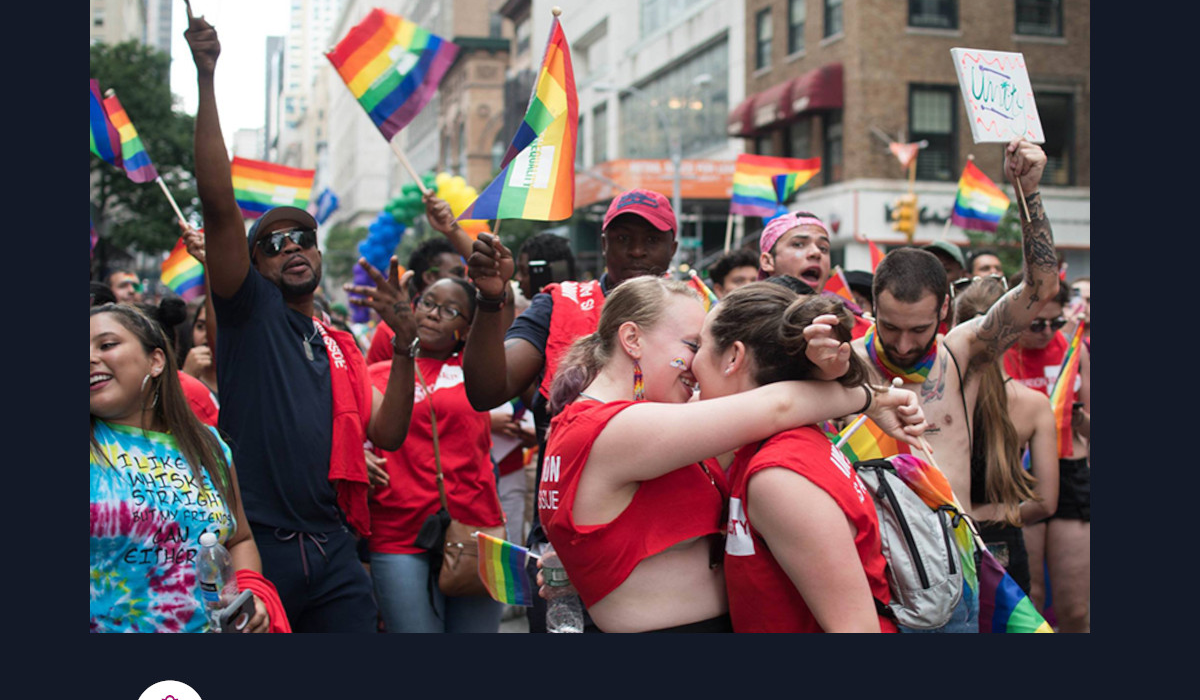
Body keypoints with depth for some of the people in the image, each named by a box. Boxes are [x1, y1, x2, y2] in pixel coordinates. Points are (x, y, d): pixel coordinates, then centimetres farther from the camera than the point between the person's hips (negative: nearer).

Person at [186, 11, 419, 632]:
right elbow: (219, 203, -9)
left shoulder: (341, 348, 18)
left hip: (330, 548, 4)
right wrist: (206, 78, -14)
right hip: (256, 542, -4)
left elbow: (387, 434, 7)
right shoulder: (250, 311, 4)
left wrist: (404, 345, -4)